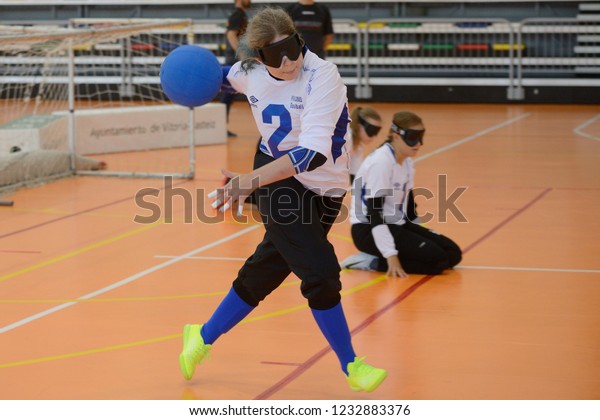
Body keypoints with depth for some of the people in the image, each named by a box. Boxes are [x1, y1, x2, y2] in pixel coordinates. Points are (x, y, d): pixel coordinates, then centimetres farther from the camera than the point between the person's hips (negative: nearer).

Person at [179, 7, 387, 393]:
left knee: (266, 271, 9)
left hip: (324, 189, -1)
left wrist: (250, 181, -45)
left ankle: (203, 337, 33)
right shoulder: (249, 73, -11)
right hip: (277, 182, 1)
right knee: (320, 273, -14)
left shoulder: (323, 76, -26)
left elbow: (313, 153, -37)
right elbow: (227, 79, 18)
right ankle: (351, 365, 4)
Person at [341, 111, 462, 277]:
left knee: (452, 253, 0)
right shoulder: (380, 162, -20)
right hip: (369, 230, -10)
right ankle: (371, 262, -11)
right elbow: (373, 212, -24)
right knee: (437, 259, -20)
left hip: (396, 225, 10)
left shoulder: (407, 162, 8)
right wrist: (391, 255, -27)